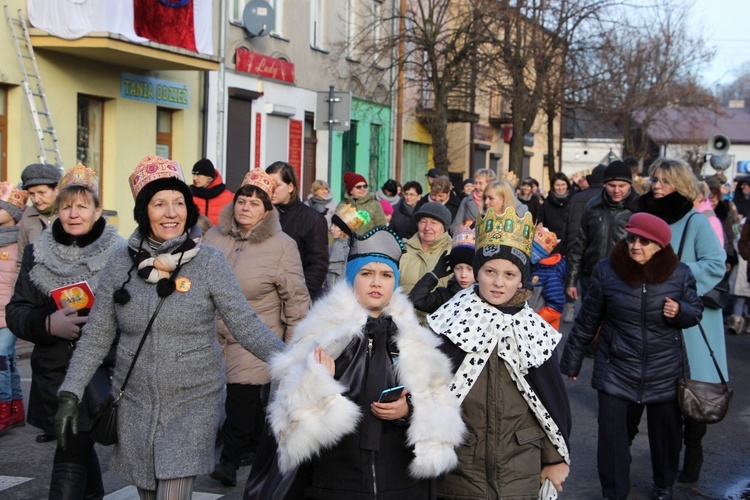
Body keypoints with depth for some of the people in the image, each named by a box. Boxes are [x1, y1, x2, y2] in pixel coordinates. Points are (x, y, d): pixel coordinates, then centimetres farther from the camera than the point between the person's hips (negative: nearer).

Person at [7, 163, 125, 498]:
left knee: (71, 453, -9)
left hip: (98, 368, -4)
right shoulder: (38, 254, 5)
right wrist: (47, 324, -16)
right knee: (79, 444, 19)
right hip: (53, 370, 4)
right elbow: (15, 313, 3)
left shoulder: (118, 256, -6)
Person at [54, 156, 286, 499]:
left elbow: (245, 325, -10)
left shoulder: (208, 261, -9)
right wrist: (69, 394, -3)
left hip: (194, 402, -3)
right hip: (135, 404, 3)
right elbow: (96, 337, 3)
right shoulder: (121, 262, -2)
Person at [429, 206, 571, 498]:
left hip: (520, 475, 1)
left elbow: (553, 403, 8)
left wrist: (555, 459, 9)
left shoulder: (533, 331, 0)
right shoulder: (451, 324, -6)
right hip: (458, 472, -1)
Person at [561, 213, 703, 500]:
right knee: (610, 432, -1)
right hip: (616, 368, -1)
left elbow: (695, 312, 6)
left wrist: (680, 311, -19)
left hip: (664, 371, 1)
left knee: (666, 430, 14)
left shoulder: (679, 274, -7)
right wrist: (572, 361, 5)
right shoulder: (606, 271, -9)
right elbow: (587, 320, 0)